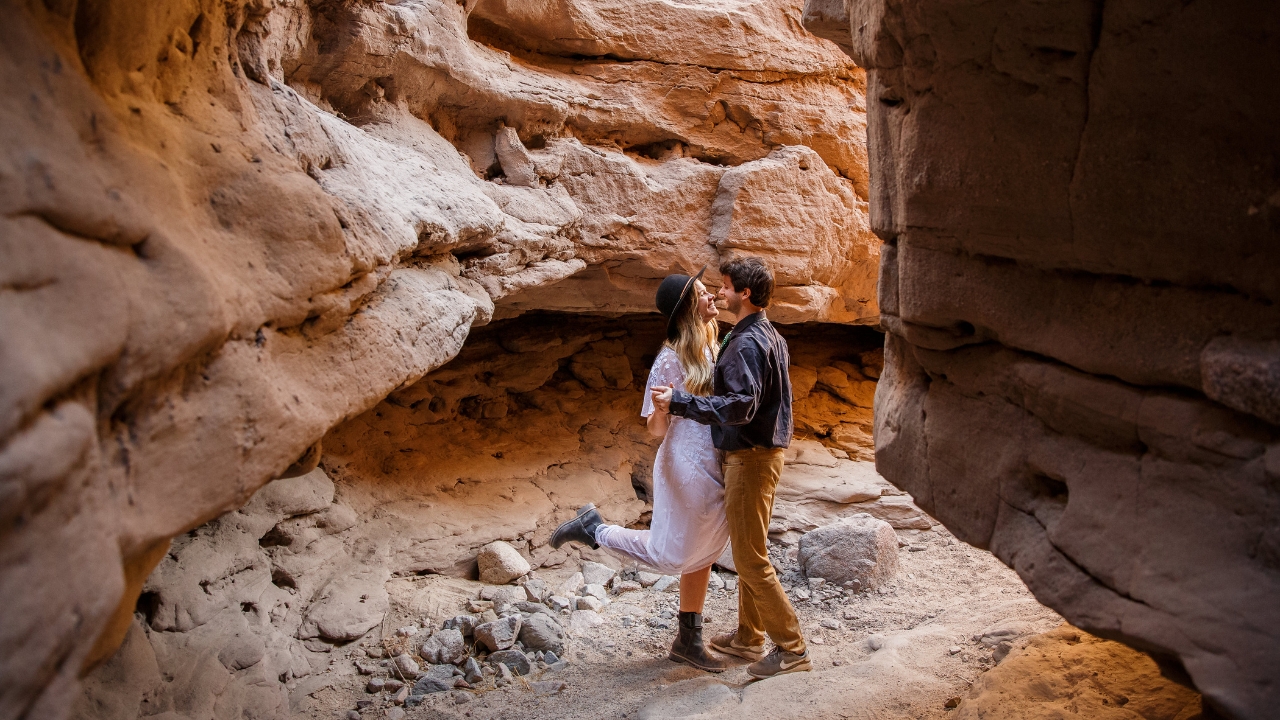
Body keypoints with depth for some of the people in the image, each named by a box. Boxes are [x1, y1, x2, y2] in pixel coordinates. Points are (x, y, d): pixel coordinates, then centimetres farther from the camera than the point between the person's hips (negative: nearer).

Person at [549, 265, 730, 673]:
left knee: (701, 555, 14)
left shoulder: (709, 349, 6)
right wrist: (661, 406, -37)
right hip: (687, 469, -8)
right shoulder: (671, 359, -17)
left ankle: (688, 640, 26)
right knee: (670, 556, 1)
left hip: (715, 469, 8)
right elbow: (656, 428, -17)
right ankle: (592, 529, 16)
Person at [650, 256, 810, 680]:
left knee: (751, 559, -3)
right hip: (767, 451, 10)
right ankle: (748, 637, 29)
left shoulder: (746, 343, -20)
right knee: (750, 551, 18)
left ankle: (792, 649, 3)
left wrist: (678, 402, -30)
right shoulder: (772, 337, 12)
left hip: (751, 458, -10)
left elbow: (740, 406, -31)